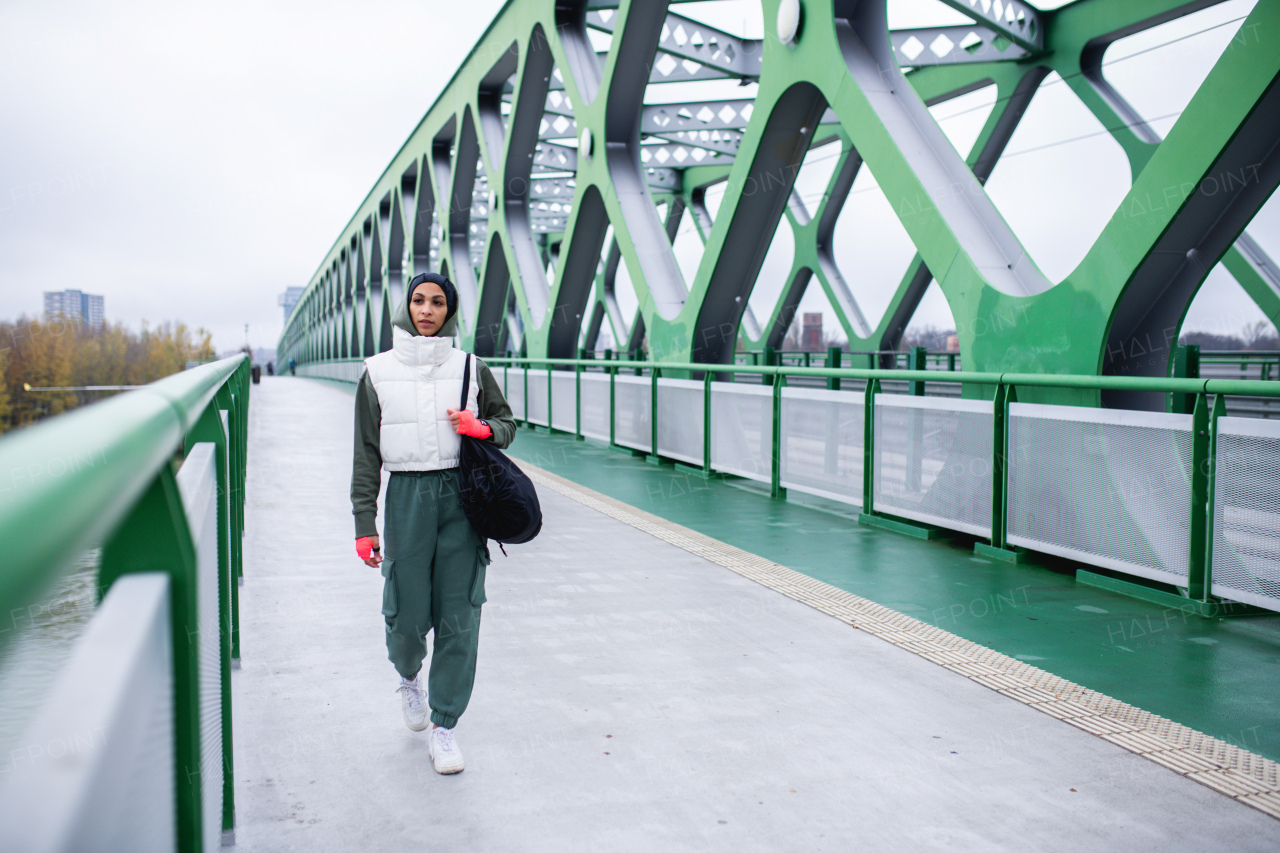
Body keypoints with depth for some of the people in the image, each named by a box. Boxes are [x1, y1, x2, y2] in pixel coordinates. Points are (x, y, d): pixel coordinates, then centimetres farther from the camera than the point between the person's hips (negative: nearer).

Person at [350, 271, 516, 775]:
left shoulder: (471, 368, 7)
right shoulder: (378, 372, 5)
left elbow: (506, 423, 16)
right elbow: (366, 454, 4)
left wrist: (481, 428, -8)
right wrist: (364, 524, -1)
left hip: (462, 495, 1)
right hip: (406, 496, 0)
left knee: (459, 616, -1)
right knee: (408, 615, 2)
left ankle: (444, 726, 13)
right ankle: (408, 677, 38)